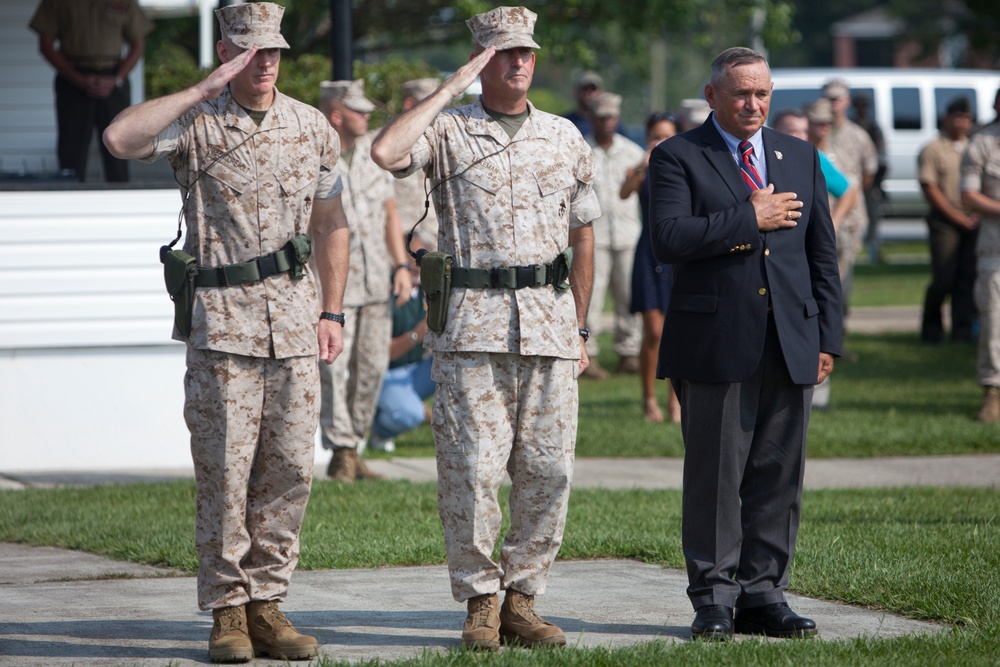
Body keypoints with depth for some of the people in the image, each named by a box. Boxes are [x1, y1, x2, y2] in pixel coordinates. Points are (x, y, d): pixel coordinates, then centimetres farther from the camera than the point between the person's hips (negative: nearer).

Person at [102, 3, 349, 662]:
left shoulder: (314, 128, 10)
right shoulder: (196, 123, -3)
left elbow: (330, 224, 16)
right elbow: (121, 137, -23)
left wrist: (332, 313, 10)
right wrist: (205, 89, -19)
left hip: (294, 316, 4)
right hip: (222, 317, -4)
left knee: (291, 466, 3)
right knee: (225, 466, -4)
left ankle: (266, 603, 11)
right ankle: (227, 612, 3)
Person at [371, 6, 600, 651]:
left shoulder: (565, 137, 14)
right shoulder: (447, 131, 3)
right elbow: (386, 151, -19)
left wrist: (579, 328, 17)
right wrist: (452, 88, -10)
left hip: (550, 323, 3)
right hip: (472, 324, -3)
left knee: (547, 469, 2)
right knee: (471, 468, -6)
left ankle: (523, 595, 12)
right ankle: (480, 598, 5)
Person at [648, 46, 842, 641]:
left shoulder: (801, 158, 16)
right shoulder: (678, 157, 1)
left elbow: (823, 255, 16)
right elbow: (669, 239, -15)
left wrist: (827, 338, 9)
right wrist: (751, 220, -13)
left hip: (790, 342, 4)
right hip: (715, 342, -4)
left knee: (779, 475, 4)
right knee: (715, 474, -2)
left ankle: (763, 593, 11)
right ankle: (715, 599, 5)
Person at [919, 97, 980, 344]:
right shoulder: (933, 150, -1)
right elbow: (930, 189, -7)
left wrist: (977, 215, 1)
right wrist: (958, 217, -9)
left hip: (972, 221, 5)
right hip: (945, 221, -5)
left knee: (968, 277, -1)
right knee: (944, 279, -8)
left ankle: (963, 330, 4)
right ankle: (931, 329, 8)